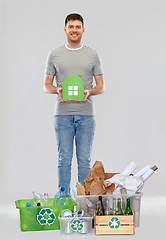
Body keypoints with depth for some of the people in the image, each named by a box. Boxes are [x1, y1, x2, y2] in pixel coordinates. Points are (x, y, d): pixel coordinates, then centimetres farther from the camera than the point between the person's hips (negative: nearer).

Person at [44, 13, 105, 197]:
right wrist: (57, 90, -14)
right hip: (63, 115, 0)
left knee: (84, 159, 5)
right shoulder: (54, 55, 6)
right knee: (64, 159, 4)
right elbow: (46, 85, 8)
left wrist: (89, 92, -13)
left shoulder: (92, 55, 7)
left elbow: (101, 86, 7)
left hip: (86, 115, 1)